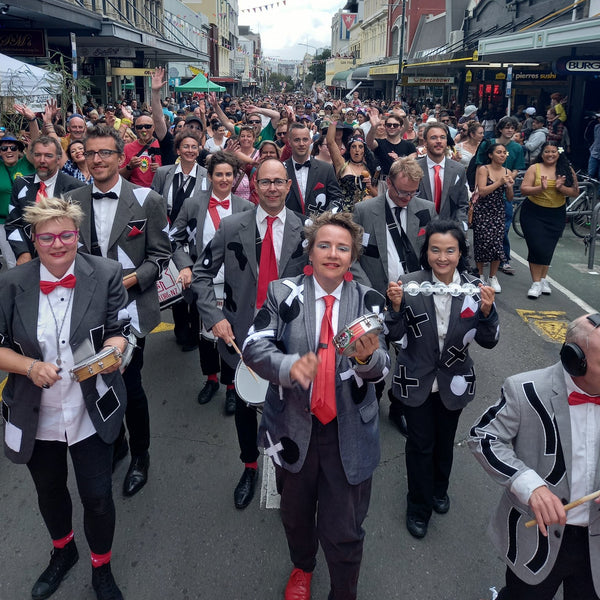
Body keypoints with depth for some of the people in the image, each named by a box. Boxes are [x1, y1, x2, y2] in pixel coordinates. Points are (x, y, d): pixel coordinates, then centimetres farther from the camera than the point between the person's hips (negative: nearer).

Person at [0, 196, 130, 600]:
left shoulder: (107, 274, -11)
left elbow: (120, 330, -4)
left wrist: (112, 350, -26)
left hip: (92, 412, -2)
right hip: (36, 416, 2)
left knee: (97, 496, 7)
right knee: (49, 491, 25)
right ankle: (63, 551, 56)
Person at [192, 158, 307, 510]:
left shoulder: (305, 230, -5)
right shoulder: (232, 227, -5)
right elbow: (201, 274, -1)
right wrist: (215, 317, -12)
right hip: (242, 333, 1)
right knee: (245, 405, 17)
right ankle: (250, 467, 41)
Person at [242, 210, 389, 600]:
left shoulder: (370, 302, -4)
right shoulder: (284, 294, -5)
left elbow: (381, 368, -11)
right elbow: (254, 348, -14)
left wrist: (367, 357, -35)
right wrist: (289, 366, -33)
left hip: (349, 433, -1)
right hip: (295, 427, 2)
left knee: (344, 530, 6)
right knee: (296, 515, 25)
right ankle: (302, 568, 57)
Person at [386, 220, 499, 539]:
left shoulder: (474, 288, -12)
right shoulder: (410, 284, -18)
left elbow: (488, 341, -10)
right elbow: (395, 335, -13)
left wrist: (486, 311, -27)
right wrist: (397, 306, -31)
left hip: (453, 381, 2)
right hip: (416, 380, -2)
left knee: (445, 440, 22)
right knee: (420, 444, 10)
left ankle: (439, 489, 51)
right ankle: (419, 507, 33)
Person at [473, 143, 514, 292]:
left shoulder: (507, 172, 9)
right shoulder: (483, 169, -4)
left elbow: (510, 199, 10)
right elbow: (482, 192, -15)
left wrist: (510, 187, -9)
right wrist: (499, 182, -19)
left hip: (498, 212, 4)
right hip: (482, 211, -4)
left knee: (497, 243, -3)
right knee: (483, 242, -3)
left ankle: (493, 277, 11)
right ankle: (480, 275, 14)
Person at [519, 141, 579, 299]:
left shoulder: (567, 170, 3)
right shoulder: (534, 168, -3)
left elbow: (575, 192, 0)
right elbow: (523, 189, -10)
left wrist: (561, 188, -18)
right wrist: (541, 188, -26)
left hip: (556, 214, 2)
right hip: (533, 213, -2)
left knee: (548, 248, 7)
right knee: (537, 247, -8)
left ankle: (543, 279, 24)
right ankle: (536, 283, 0)